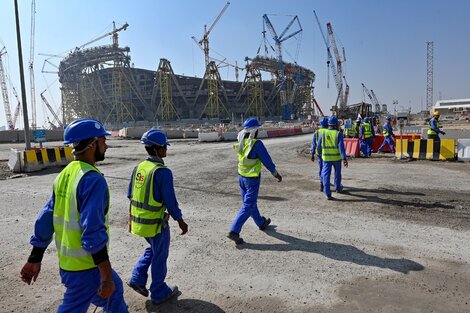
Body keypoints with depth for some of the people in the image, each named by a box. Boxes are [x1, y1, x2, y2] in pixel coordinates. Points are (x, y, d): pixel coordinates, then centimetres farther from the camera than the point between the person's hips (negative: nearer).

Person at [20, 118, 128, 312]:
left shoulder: (65, 174, 3)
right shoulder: (93, 180, -24)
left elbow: (45, 220, 8)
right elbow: (93, 232, -28)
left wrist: (34, 260, 16)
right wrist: (107, 277, -21)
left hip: (67, 261, 9)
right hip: (86, 267, -9)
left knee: (114, 290, 25)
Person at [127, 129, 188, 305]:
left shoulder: (138, 168, 1)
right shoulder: (163, 172, -23)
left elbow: (131, 196, 8)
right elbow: (170, 201, -19)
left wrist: (131, 218, 20)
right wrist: (181, 221, -6)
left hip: (138, 221, 7)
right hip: (155, 223, -7)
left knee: (152, 249, 30)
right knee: (159, 257, 12)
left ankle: (137, 279, 28)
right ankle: (159, 293, 29)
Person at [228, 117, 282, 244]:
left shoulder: (240, 142, -5)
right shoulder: (257, 144, -23)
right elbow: (267, 161, -14)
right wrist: (276, 174, -2)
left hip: (241, 177, 8)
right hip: (252, 179, -8)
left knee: (250, 202, 21)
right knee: (248, 206, 1)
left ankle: (261, 223, 43)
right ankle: (234, 231, -1)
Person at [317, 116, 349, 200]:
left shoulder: (323, 134, -2)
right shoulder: (338, 134, -9)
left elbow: (319, 146, 7)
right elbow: (341, 146, -19)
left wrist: (320, 154, 27)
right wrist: (344, 158, -22)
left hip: (326, 158, 1)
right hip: (337, 157, 0)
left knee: (326, 175, 0)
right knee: (337, 173, 21)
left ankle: (328, 193, -9)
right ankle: (338, 188, 40)